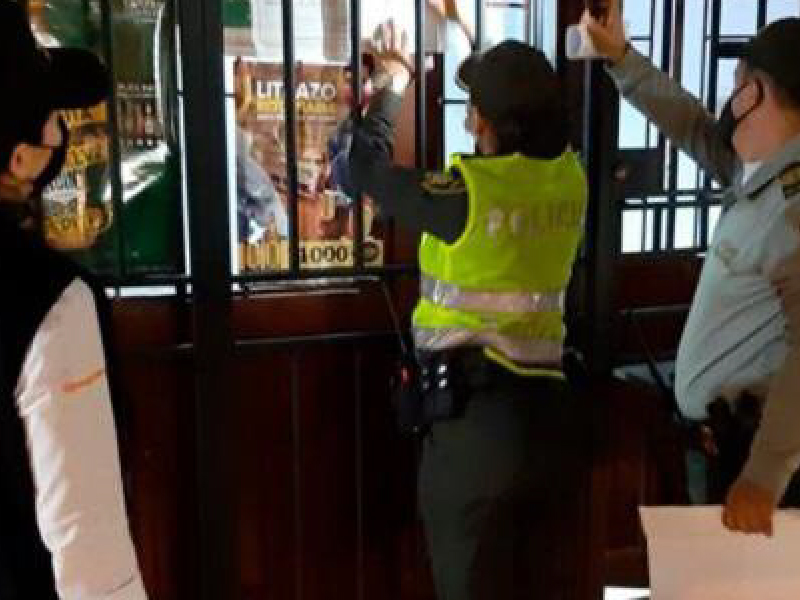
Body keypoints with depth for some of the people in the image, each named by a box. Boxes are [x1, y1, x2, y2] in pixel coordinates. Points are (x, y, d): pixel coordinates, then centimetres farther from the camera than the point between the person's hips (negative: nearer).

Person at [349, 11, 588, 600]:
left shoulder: (466, 193, -15)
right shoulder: (569, 179, 0)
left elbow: (368, 163, 0)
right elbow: (534, 117, 23)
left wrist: (396, 79, 16)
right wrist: (481, 54, 37)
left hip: (474, 417, -5)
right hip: (549, 412, 6)